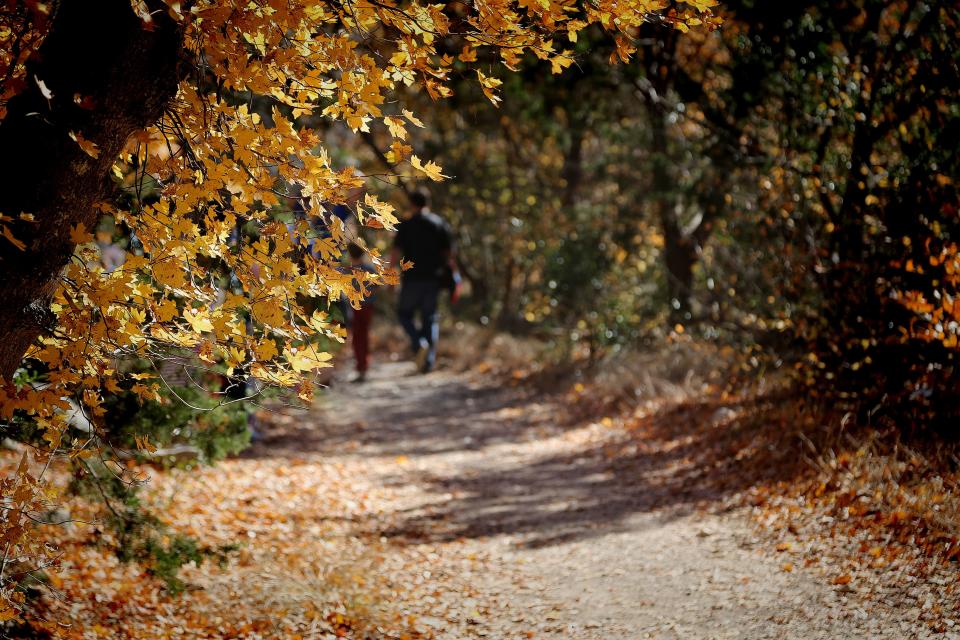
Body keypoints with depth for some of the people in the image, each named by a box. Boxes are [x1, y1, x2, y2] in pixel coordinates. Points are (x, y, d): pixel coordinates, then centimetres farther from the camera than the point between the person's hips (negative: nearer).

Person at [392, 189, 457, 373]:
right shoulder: (441, 225, 6)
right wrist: (454, 276, 8)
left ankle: (419, 343, -11)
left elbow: (396, 254, -6)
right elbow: (449, 254, 3)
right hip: (434, 279, 3)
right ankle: (429, 360, 2)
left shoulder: (405, 226, -2)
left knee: (404, 312, 14)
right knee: (430, 318, 10)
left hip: (413, 278, -3)